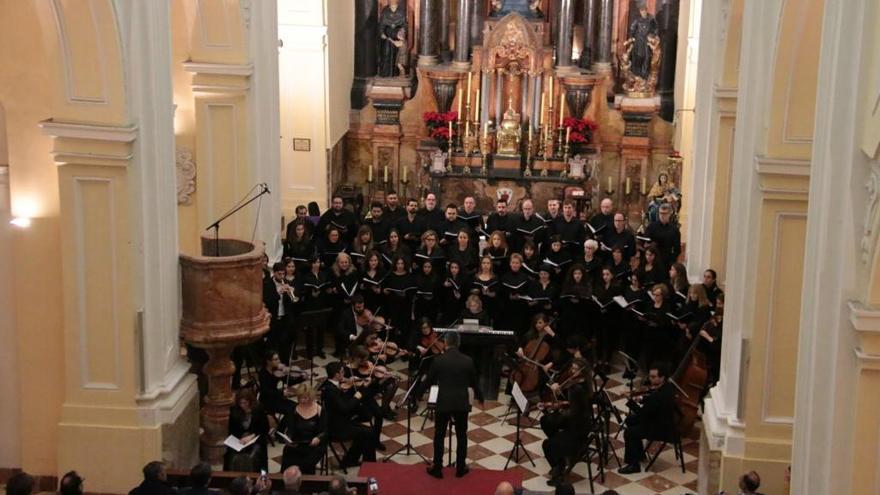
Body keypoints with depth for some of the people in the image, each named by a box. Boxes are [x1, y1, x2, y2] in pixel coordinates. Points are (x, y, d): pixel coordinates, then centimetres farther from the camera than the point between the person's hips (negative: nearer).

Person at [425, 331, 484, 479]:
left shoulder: (438, 360, -10)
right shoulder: (468, 361, -6)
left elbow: (429, 382, -1)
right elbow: (473, 383, 5)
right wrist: (479, 397, 24)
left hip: (443, 403, -1)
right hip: (461, 404, 1)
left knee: (439, 436, 11)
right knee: (461, 436, 14)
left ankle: (437, 469, 14)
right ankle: (460, 468, 20)